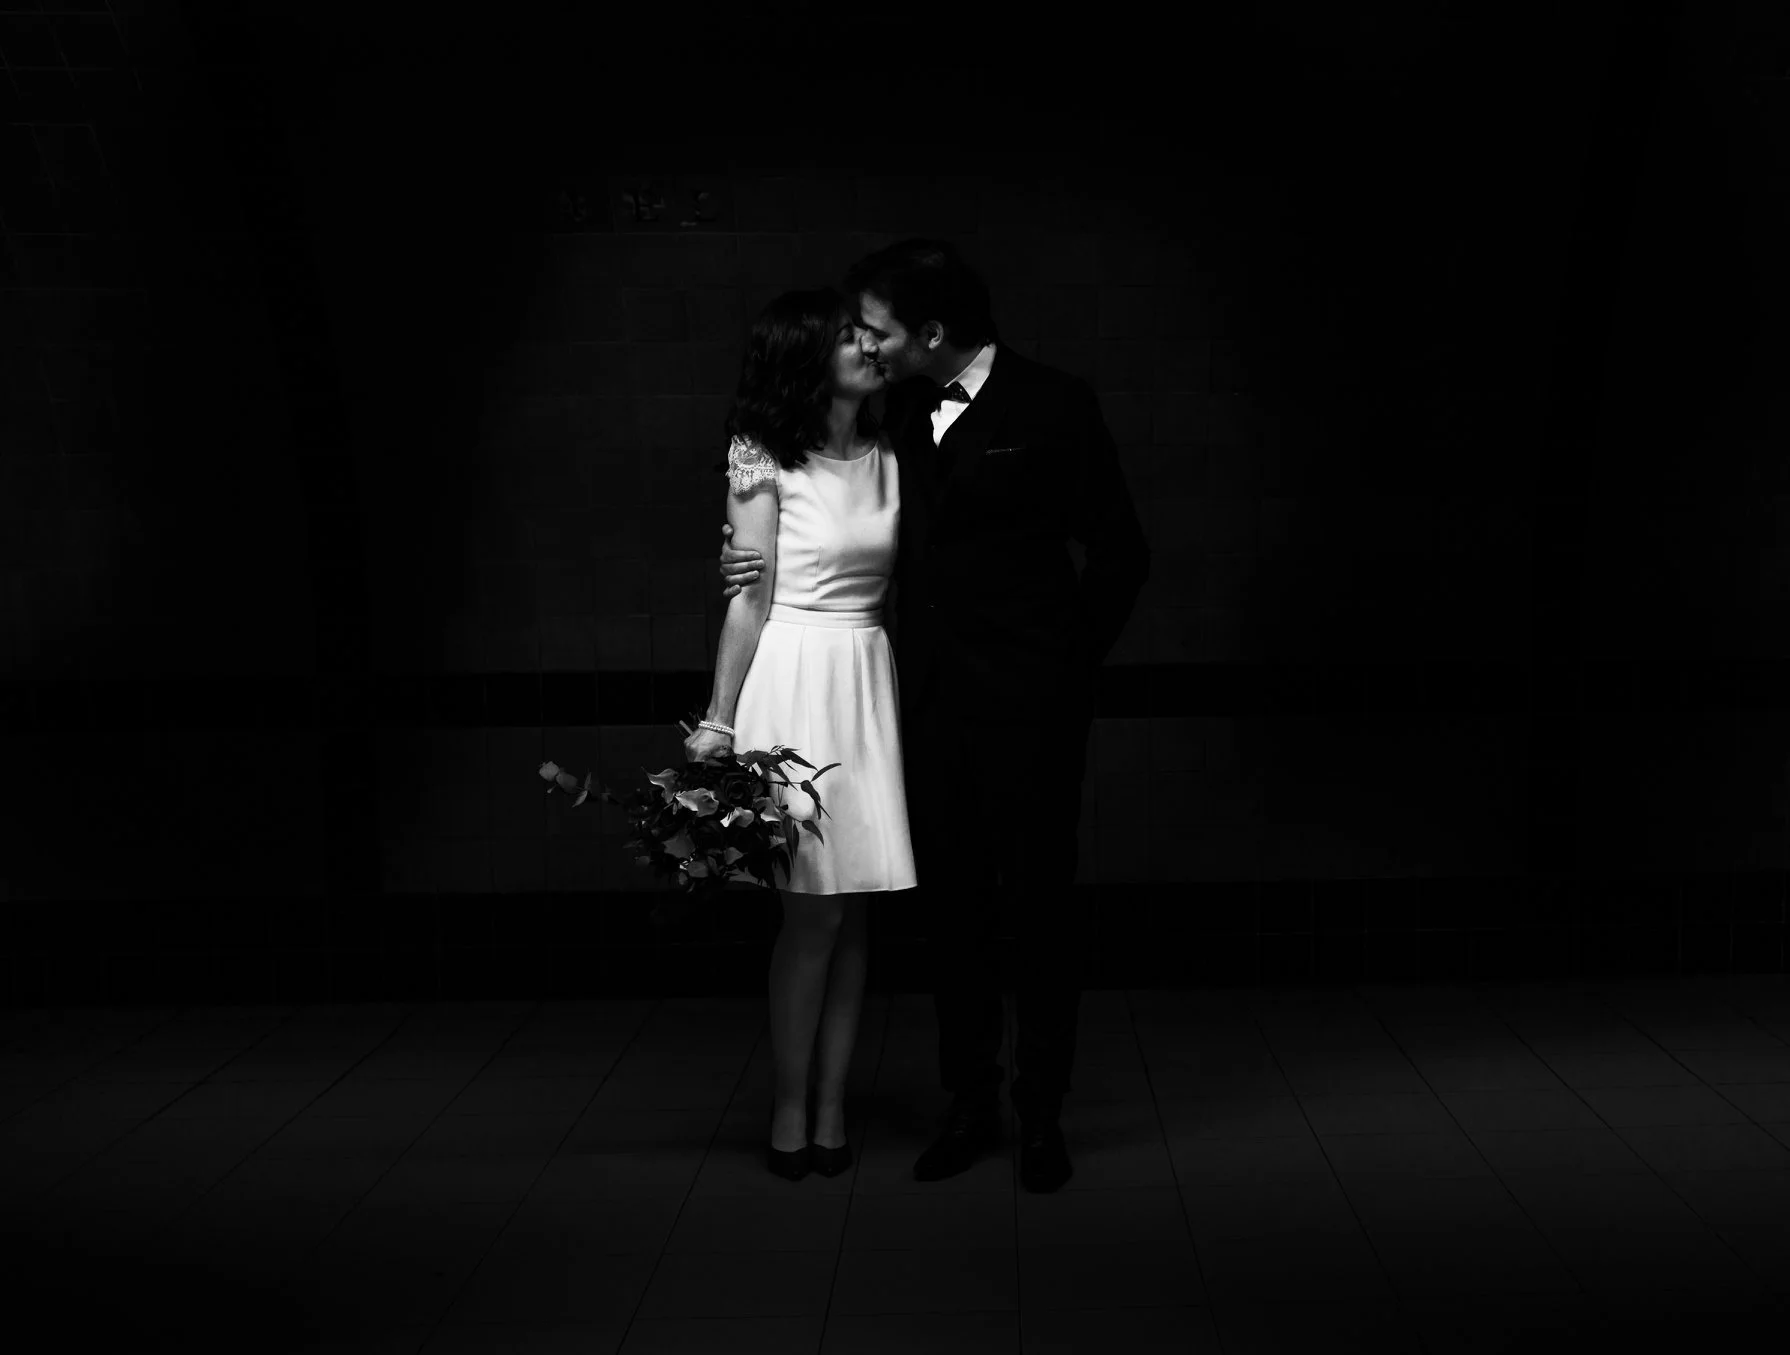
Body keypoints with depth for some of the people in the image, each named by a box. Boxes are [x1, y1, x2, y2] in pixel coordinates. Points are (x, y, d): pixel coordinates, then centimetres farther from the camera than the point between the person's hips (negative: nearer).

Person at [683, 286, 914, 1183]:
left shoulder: (889, 458, 10)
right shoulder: (766, 462, -3)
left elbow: (905, 583, 11)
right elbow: (750, 600, -4)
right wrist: (720, 721, -6)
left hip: (869, 683, 5)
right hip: (793, 680, -5)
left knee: (853, 907, 4)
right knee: (813, 908, -5)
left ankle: (831, 1108, 13)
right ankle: (788, 1112, 9)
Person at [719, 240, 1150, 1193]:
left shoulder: (1054, 405, -8)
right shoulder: (902, 413, 8)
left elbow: (1120, 551, -2)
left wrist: (1071, 661, 1)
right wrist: (756, 556, 3)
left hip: (1027, 701, -5)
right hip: (930, 697, 5)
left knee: (1040, 905, 5)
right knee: (949, 906, 10)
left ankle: (1041, 1114, 18)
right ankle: (968, 1105, 23)